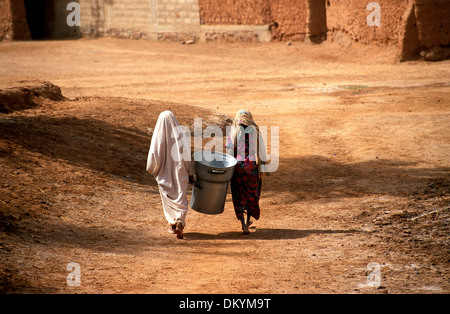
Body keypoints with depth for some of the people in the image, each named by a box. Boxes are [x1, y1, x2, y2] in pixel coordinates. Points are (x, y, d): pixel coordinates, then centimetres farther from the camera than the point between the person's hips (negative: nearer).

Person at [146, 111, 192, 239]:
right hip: (180, 173, 0)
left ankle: (172, 224, 28)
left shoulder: (158, 136, -13)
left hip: (164, 173, 0)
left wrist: (152, 169, 9)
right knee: (180, 198, 7)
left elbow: (153, 155, -11)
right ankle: (180, 223, -14)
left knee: (168, 199, 19)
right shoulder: (180, 135, -9)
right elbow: (186, 155, -6)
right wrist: (190, 173, 4)